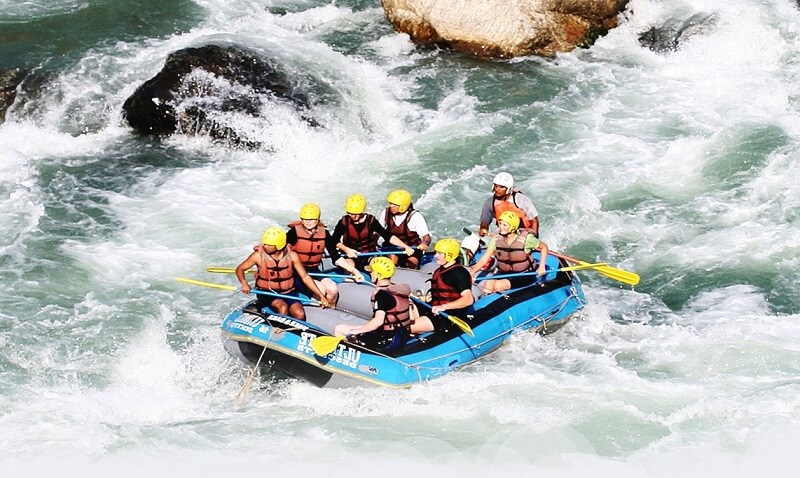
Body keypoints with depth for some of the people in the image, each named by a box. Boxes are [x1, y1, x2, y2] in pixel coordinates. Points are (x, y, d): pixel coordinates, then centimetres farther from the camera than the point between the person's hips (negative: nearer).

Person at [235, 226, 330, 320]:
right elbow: (240, 269, 2)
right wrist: (244, 283, -18)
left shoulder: (292, 256, -7)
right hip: (267, 293, -2)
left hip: (288, 292, 2)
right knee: (283, 308, -32)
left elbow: (305, 277, -2)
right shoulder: (258, 256, -10)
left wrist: (320, 296, -9)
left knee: (300, 315, -23)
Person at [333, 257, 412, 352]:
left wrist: (355, 331, -21)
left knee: (339, 329, -5)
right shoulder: (400, 289, 7)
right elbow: (411, 317, 12)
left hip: (387, 342, -9)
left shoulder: (381, 294, -19)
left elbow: (378, 321, -29)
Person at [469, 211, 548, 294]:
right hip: (504, 274, 4)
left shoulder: (525, 238, -16)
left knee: (498, 285, -28)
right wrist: (472, 273, -17)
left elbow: (544, 247, -3)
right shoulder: (497, 239, -5)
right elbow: (484, 258, -6)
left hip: (524, 276, -4)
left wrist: (541, 266, -14)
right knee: (488, 285, -25)